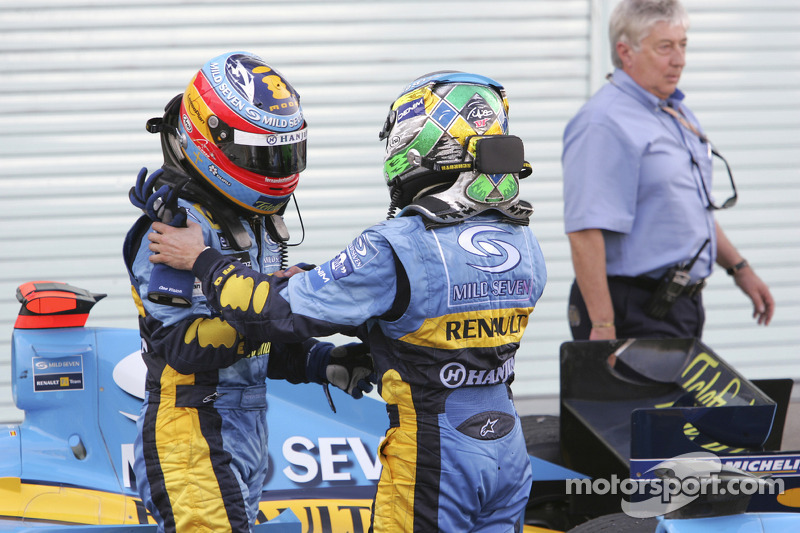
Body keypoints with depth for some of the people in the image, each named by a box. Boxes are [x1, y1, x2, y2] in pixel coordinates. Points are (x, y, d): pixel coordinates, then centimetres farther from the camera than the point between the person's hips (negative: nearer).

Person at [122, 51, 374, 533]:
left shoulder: (259, 222, 15)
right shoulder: (175, 226, -15)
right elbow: (182, 343, -23)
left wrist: (323, 362, 4)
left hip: (247, 436, 9)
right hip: (193, 443, -9)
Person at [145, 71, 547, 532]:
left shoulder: (397, 249, -20)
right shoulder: (525, 246, 2)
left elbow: (283, 309, -14)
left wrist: (202, 261, 0)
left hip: (432, 463, -6)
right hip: (509, 455, 7)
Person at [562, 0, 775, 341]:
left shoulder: (677, 114, 16)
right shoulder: (603, 124, -16)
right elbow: (585, 231, -23)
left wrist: (739, 268, 25)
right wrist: (602, 326, -27)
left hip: (684, 303, 9)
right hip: (636, 310, -9)